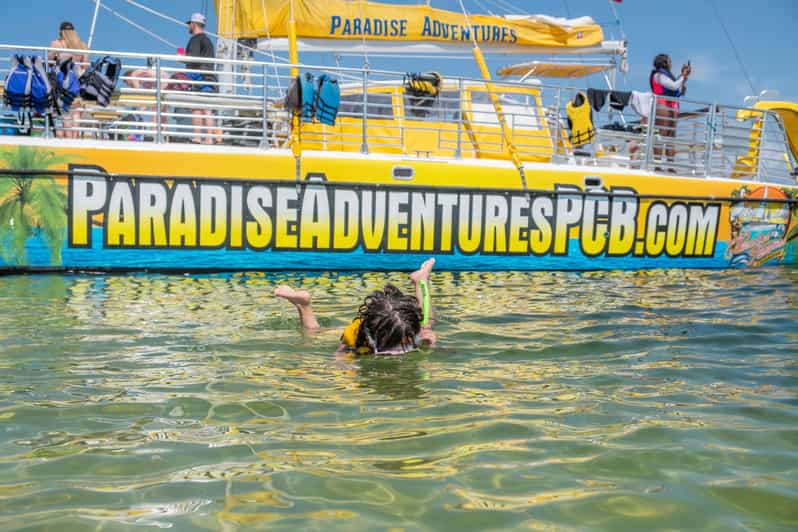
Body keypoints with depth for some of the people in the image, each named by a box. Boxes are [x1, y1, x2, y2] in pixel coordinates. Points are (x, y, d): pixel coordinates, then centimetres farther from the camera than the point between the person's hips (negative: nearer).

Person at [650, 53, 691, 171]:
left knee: (671, 136, 3)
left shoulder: (668, 75, 24)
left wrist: (685, 77, 14)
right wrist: (683, 75, 1)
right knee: (661, 135, -13)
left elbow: (682, 91, 24)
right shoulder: (659, 75, -2)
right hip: (662, 107, -9)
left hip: (672, 108, 9)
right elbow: (674, 86, -14)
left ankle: (670, 165, 2)